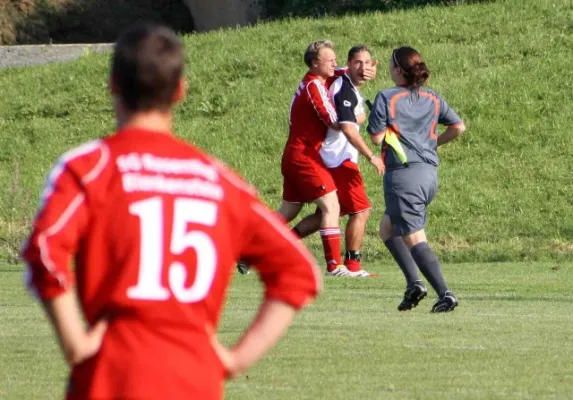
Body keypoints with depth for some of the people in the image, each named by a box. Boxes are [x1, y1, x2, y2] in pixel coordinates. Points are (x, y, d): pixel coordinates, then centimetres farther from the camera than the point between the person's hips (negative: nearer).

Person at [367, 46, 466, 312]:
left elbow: (376, 138, -7)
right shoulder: (432, 99, 11)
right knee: (387, 227, 22)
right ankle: (413, 283, 7)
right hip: (429, 173, 7)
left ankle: (445, 294, -17)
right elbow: (458, 127, 14)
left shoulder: (386, 98, -7)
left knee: (414, 239, -6)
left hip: (403, 174, -7)